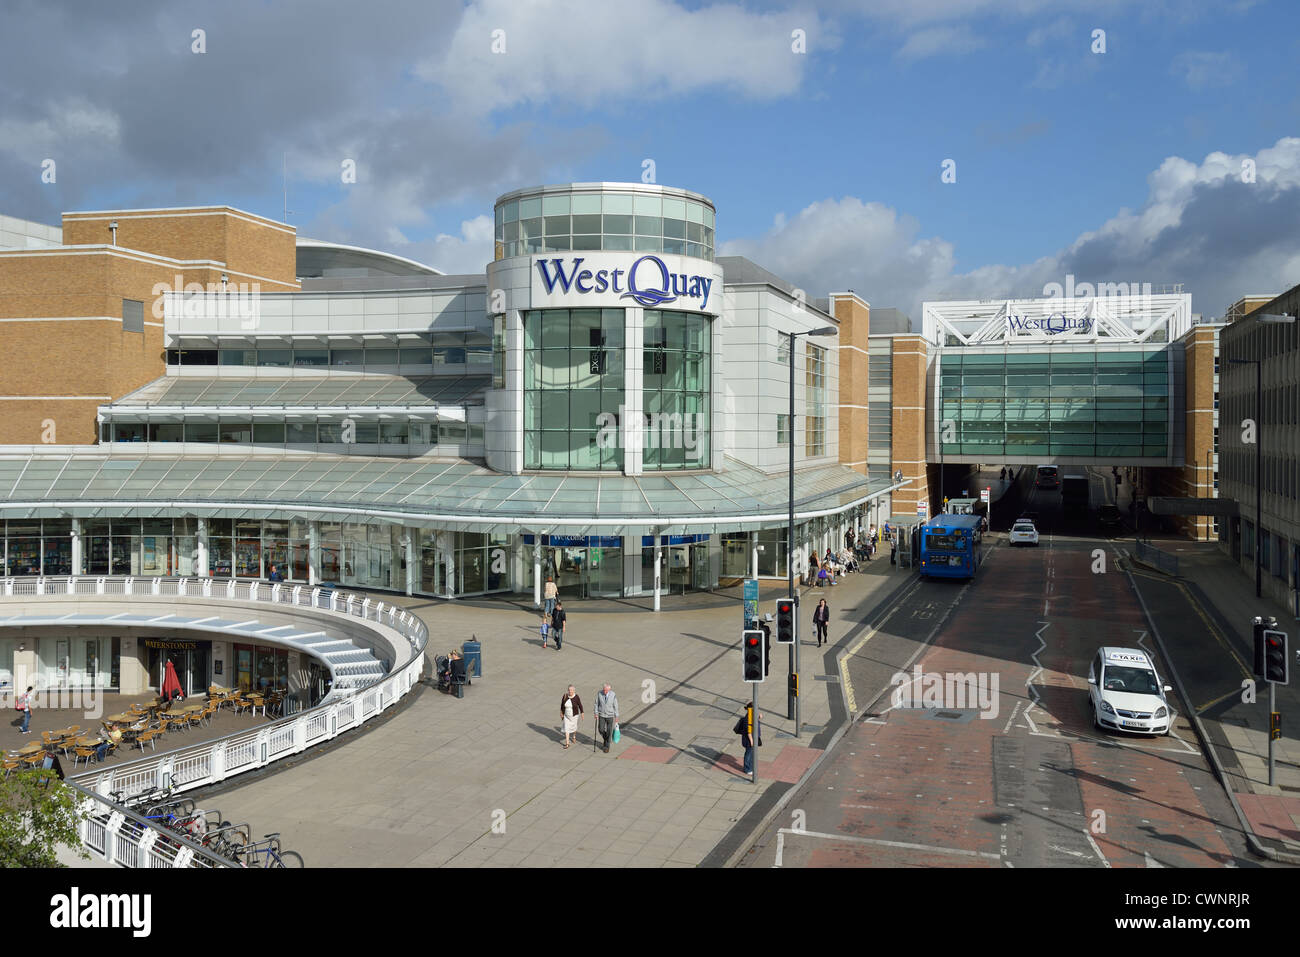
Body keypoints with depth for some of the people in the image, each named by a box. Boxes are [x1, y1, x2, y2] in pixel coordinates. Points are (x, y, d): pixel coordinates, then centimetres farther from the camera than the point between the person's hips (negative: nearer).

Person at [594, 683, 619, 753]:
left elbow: (615, 706, -8)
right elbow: (597, 704, -3)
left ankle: (607, 746, 20)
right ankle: (605, 739, 34)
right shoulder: (599, 693, -14)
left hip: (610, 716, -2)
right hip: (602, 715, 2)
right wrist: (596, 713, -4)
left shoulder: (613, 695, -18)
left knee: (609, 731, 3)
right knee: (601, 730, 1)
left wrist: (616, 717, -4)